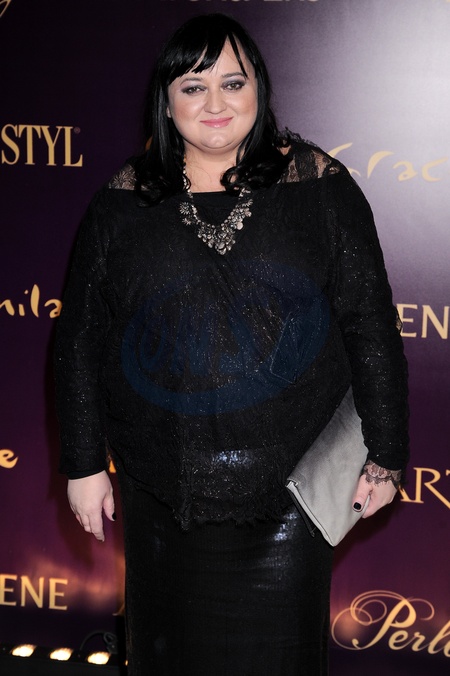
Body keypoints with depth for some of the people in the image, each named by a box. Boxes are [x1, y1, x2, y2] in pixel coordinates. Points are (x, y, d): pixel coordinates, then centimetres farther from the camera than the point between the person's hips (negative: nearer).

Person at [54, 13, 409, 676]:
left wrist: (385, 452, 1)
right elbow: (81, 340, 6)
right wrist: (84, 463, 6)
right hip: (165, 489, 2)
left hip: (290, 482, -1)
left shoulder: (319, 187, -3)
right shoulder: (122, 204, 1)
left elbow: (371, 325, 0)